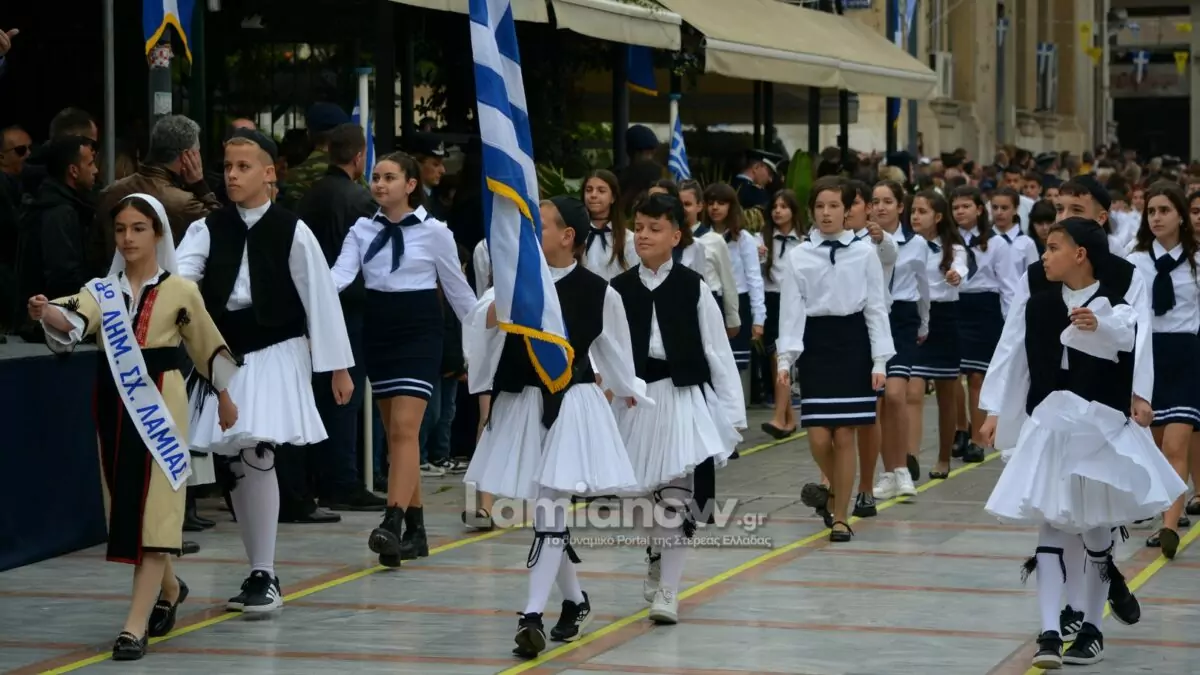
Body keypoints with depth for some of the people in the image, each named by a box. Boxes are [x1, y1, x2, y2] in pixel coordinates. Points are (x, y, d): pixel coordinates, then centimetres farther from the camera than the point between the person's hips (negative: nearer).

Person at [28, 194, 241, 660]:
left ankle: (135, 625, -11)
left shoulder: (180, 291, -1)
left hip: (161, 403, -4)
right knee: (126, 505, 11)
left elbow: (209, 347, 11)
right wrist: (46, 313, -39)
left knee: (153, 508, -8)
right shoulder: (101, 290, 4)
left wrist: (225, 397, 19)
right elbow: (74, 323, -17)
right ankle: (168, 588, 38)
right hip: (114, 404, 4)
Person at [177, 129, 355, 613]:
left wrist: (338, 367, -1)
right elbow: (180, 273, -12)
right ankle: (260, 575, 21)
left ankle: (264, 576, -7)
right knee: (231, 466, 8)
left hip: (276, 356, -5)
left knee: (256, 453, -17)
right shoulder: (209, 228, 3)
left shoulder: (291, 231, -5)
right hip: (225, 357, 5)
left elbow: (320, 298, -2)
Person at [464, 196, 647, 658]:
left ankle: (533, 614, -14)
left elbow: (614, 350, 10)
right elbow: (481, 321, -13)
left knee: (549, 510, -12)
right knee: (547, 512, 13)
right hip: (522, 404, 4)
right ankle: (575, 601, 31)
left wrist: (627, 391, 22)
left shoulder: (598, 292, -6)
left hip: (570, 404, -4)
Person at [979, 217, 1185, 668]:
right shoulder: (1035, 291, -2)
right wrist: (994, 410, -1)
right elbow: (1011, 349, 1)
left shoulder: (1118, 294, -9)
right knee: (1051, 525, -1)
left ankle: (1091, 628, 25)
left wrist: (1099, 325, -49)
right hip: (1048, 420, 2)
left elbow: (1131, 337, -27)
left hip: (1101, 421, -2)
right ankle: (1049, 634, -2)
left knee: (1095, 525, 9)